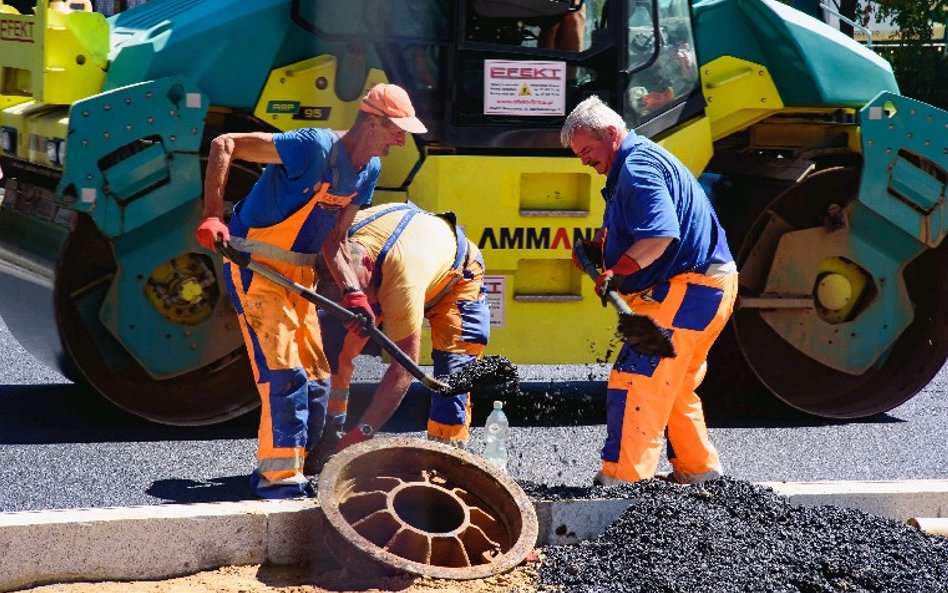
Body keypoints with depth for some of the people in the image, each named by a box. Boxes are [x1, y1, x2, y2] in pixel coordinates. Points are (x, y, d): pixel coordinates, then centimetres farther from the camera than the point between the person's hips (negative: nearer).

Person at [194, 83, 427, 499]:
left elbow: (332, 242, 8)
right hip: (255, 264, -9)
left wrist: (352, 293, -8)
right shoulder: (315, 147, -22)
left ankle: (281, 469, 20)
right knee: (284, 372, -15)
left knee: (316, 379, 8)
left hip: (299, 272, 9)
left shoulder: (368, 172, 5)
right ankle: (279, 477, -9)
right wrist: (212, 216, -27)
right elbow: (224, 145, -22)